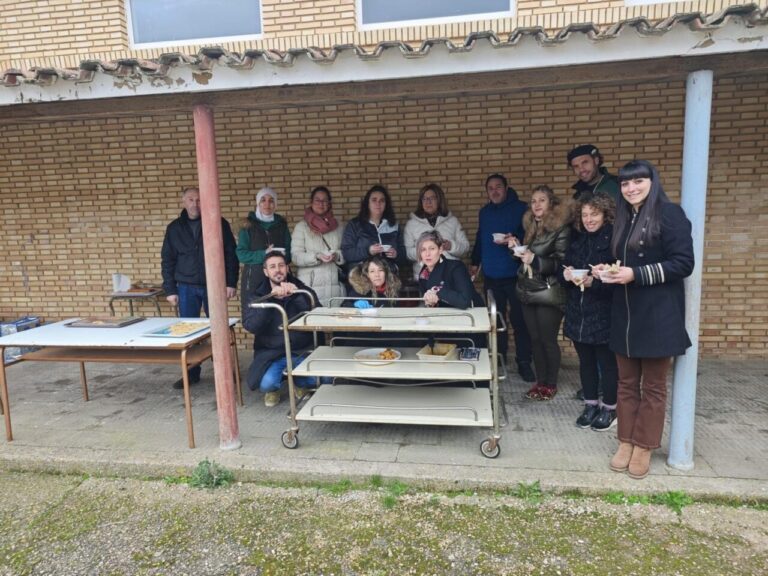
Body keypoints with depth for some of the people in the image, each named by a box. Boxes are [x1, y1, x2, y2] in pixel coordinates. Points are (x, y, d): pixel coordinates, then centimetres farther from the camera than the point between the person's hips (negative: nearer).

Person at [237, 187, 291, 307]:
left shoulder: (281, 224, 11)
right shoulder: (249, 225, 4)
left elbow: (289, 252, 10)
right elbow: (241, 254, -2)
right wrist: (263, 255, -16)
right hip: (254, 278, -2)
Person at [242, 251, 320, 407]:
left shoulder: (302, 290, 4)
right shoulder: (258, 295, 3)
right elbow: (250, 326, -15)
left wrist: (296, 294, -26)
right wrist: (270, 298, -23)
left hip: (302, 351, 1)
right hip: (271, 353, -1)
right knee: (266, 383, -29)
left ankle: (299, 383, 14)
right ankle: (273, 390, 11)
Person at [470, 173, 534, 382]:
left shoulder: (521, 208, -4)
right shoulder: (484, 212, 14)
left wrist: (514, 239, -24)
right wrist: (475, 263, 17)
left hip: (515, 275, -5)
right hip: (491, 275, 5)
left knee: (519, 319, 0)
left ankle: (524, 362, 8)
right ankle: (498, 359, 23)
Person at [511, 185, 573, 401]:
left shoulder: (561, 228, -10)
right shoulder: (531, 226, 11)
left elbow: (561, 263, -16)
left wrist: (535, 260, -26)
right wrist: (517, 247, 3)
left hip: (548, 294, -6)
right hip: (528, 292, 7)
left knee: (548, 340, 1)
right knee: (535, 338, 11)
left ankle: (551, 384, 15)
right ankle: (540, 380, 22)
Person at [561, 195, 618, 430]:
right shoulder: (577, 240, 9)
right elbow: (564, 267, 13)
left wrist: (593, 282, -27)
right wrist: (567, 274, -8)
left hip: (604, 315, -6)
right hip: (578, 313, 6)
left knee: (607, 362, 7)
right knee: (586, 361, 16)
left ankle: (610, 408, 23)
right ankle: (591, 404, 31)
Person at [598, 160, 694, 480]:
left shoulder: (669, 214, -8)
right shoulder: (625, 218, 15)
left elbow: (684, 263, -15)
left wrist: (636, 275, -19)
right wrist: (610, 271, 2)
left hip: (658, 314, -7)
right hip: (625, 314, 7)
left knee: (653, 385, 5)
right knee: (627, 383, 12)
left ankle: (643, 447, 16)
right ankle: (626, 442, 22)